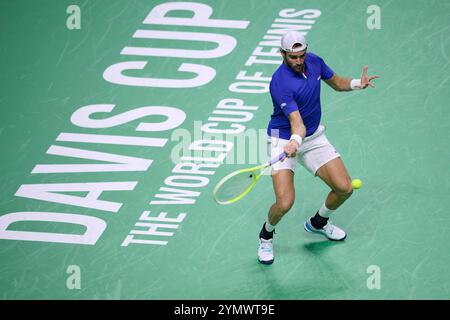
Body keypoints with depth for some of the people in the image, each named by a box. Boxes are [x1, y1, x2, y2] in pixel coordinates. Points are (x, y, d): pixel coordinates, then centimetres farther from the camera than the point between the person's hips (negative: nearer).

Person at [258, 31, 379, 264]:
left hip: (314, 137, 7)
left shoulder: (314, 61, -6)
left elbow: (337, 83, 12)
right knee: (285, 203, -20)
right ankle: (266, 236, 14)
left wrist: (358, 83, -8)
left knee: (344, 188, 0)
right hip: (284, 140, -6)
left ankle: (318, 223, 32)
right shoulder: (280, 83, -28)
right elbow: (297, 121, -34)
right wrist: (295, 140, -55)